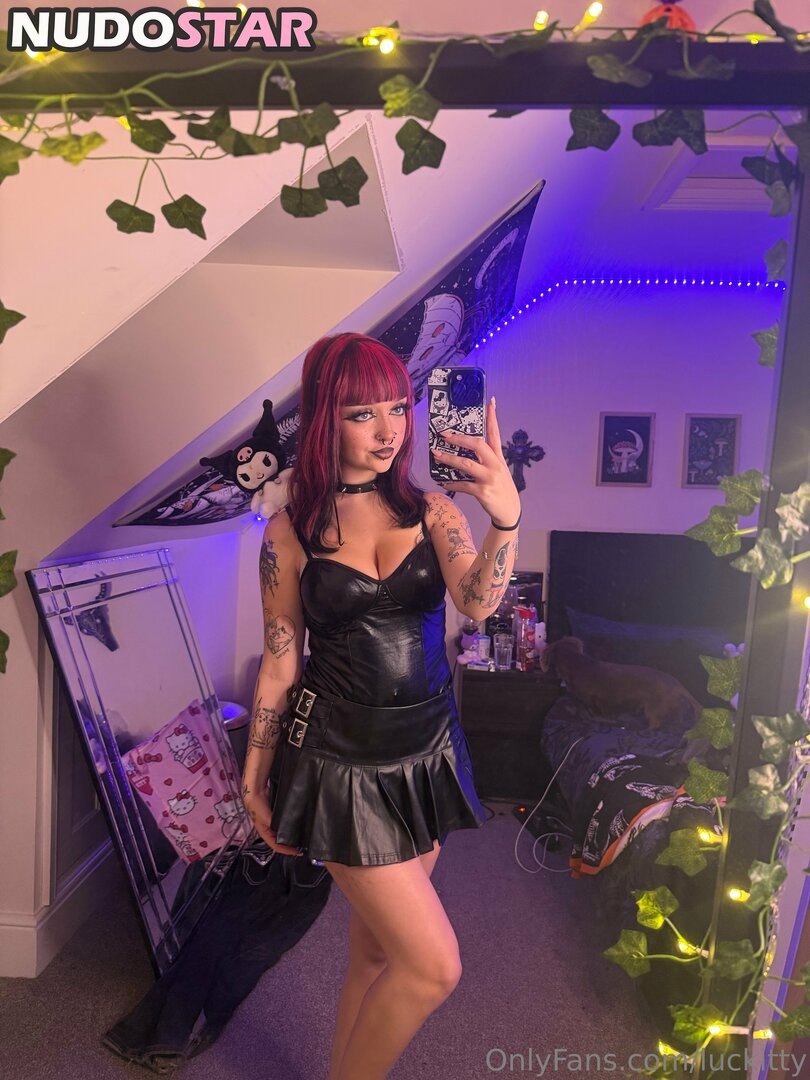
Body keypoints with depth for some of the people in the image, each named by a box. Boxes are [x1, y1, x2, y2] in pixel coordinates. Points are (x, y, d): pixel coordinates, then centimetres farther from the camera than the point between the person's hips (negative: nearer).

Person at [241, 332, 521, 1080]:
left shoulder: (432, 509, -1)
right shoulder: (290, 532, -6)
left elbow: (478, 602, -18)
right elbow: (279, 663, 0)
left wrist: (506, 519, -37)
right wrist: (255, 777, 6)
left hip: (429, 751, 4)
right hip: (342, 759, -3)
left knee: (379, 948, 19)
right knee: (434, 966, -2)